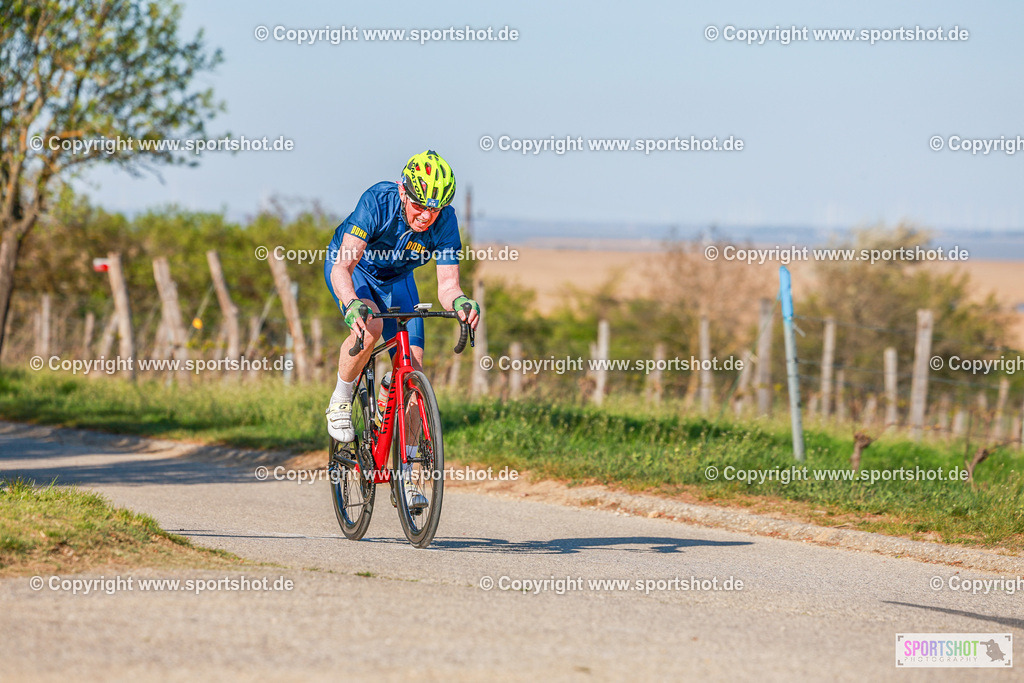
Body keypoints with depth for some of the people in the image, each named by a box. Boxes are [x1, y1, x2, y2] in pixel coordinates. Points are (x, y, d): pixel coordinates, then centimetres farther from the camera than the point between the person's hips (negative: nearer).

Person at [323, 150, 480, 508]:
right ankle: (340, 401, -9)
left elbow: (447, 283, -27)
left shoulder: (445, 221, -27)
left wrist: (458, 302, -51)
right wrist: (352, 304, -61)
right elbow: (343, 266, -42)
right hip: (351, 267, -4)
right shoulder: (378, 202, -36)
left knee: (413, 368, -9)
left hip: (396, 278, 4)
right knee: (369, 327, -36)